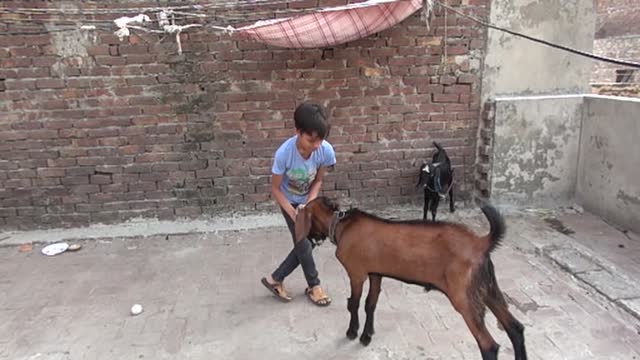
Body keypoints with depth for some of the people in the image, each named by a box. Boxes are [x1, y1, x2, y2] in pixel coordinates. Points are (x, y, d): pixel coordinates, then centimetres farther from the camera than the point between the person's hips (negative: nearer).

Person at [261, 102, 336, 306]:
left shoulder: (326, 151, -27)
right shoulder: (284, 153, -35)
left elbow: (318, 181, -10)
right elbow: (275, 189, -20)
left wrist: (308, 205, -23)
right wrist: (293, 213, -27)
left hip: (308, 200, 4)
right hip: (289, 201, -3)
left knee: (307, 243, 4)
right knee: (304, 245, -2)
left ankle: (275, 279, 22)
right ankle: (314, 285, 22)